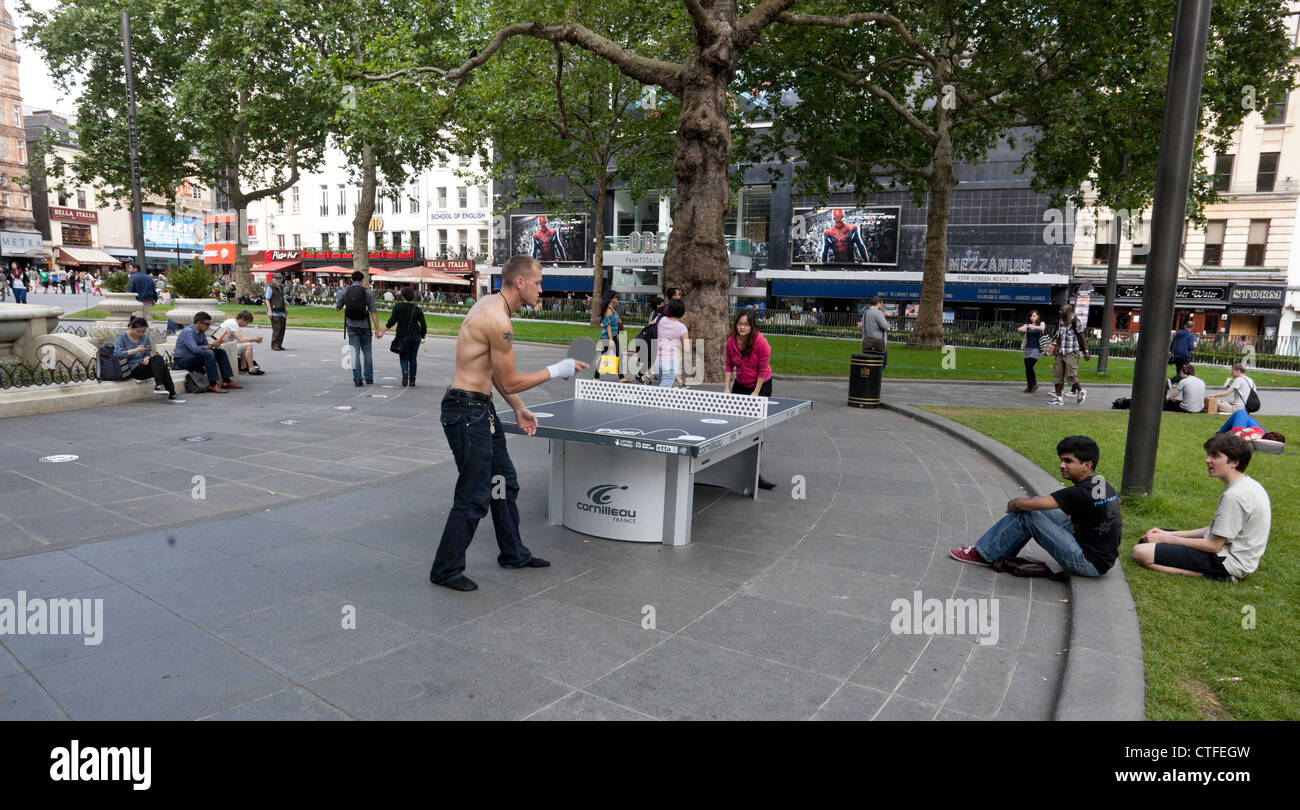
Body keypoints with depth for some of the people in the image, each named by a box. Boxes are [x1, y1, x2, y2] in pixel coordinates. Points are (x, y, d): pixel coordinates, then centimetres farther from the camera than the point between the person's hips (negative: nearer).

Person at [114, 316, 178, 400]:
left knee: (158, 357, -29)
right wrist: (136, 350, -22)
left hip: (144, 365, 5)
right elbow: (117, 353, -13)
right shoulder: (121, 337, 1)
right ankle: (171, 392, -37)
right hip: (132, 370, -5)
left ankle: (159, 385, -35)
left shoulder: (145, 337, 16)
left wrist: (147, 358, -10)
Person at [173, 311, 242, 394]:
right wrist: (212, 345, -27)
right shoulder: (188, 331, -19)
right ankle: (213, 385, -34)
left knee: (221, 352, 0)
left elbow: (206, 347, 9)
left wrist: (215, 345, -12)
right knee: (209, 354, -32)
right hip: (182, 360, -9)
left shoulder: (201, 332, 8)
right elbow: (195, 349, -31)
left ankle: (227, 381, -4)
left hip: (194, 357, 9)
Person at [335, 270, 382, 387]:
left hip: (351, 325, 0)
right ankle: (369, 378, 13)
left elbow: (338, 307, 11)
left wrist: (336, 299, 31)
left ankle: (357, 379, -5)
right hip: (364, 325, 0)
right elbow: (373, 311, -7)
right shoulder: (368, 292, -3)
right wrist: (377, 328, -5)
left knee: (355, 351, 2)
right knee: (367, 351, 12)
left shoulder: (344, 291, 0)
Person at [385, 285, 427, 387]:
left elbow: (392, 320, -11)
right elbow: (423, 325, -4)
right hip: (415, 336, 2)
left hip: (403, 336, -2)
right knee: (412, 358, 12)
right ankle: (412, 381, 12)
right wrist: (422, 337, 9)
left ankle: (405, 371, -19)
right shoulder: (417, 309, -2)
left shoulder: (398, 306, -7)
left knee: (403, 357, 12)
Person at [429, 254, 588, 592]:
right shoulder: (498, 321, -22)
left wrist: (519, 408, 15)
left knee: (505, 482, 19)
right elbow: (509, 383, -17)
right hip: (466, 411, -11)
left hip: (481, 408, 11)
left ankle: (513, 554, 35)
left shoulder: (491, 305, 10)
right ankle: (445, 571, 15)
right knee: (474, 498, -1)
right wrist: (556, 371, -9)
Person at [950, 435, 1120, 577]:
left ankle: (983, 554, 1)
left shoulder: (1081, 493, -24)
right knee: (1038, 509, 9)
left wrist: (1012, 504, 0)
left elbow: (1026, 504, -26)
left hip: (1091, 563, -9)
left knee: (1026, 515, -12)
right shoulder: (1102, 483, 4)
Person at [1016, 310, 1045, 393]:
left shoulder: (1041, 323, 2)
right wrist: (1021, 329, -29)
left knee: (1029, 367, -15)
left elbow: (1042, 328, -21)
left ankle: (1034, 384, 3)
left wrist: (1033, 327, -40)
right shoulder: (1027, 325, 11)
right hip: (1028, 348, 4)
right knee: (1027, 368, 1)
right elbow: (1018, 329, -5)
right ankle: (1029, 386, 15)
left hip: (1036, 349, -4)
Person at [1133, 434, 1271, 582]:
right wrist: (1168, 535, 7)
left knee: (1141, 553, -21)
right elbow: (1216, 530, 14)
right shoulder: (1247, 485, 9)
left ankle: (1211, 575, -13)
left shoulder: (1234, 496, -23)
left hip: (1229, 562, -10)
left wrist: (1165, 539, -10)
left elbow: (1214, 546, -19)